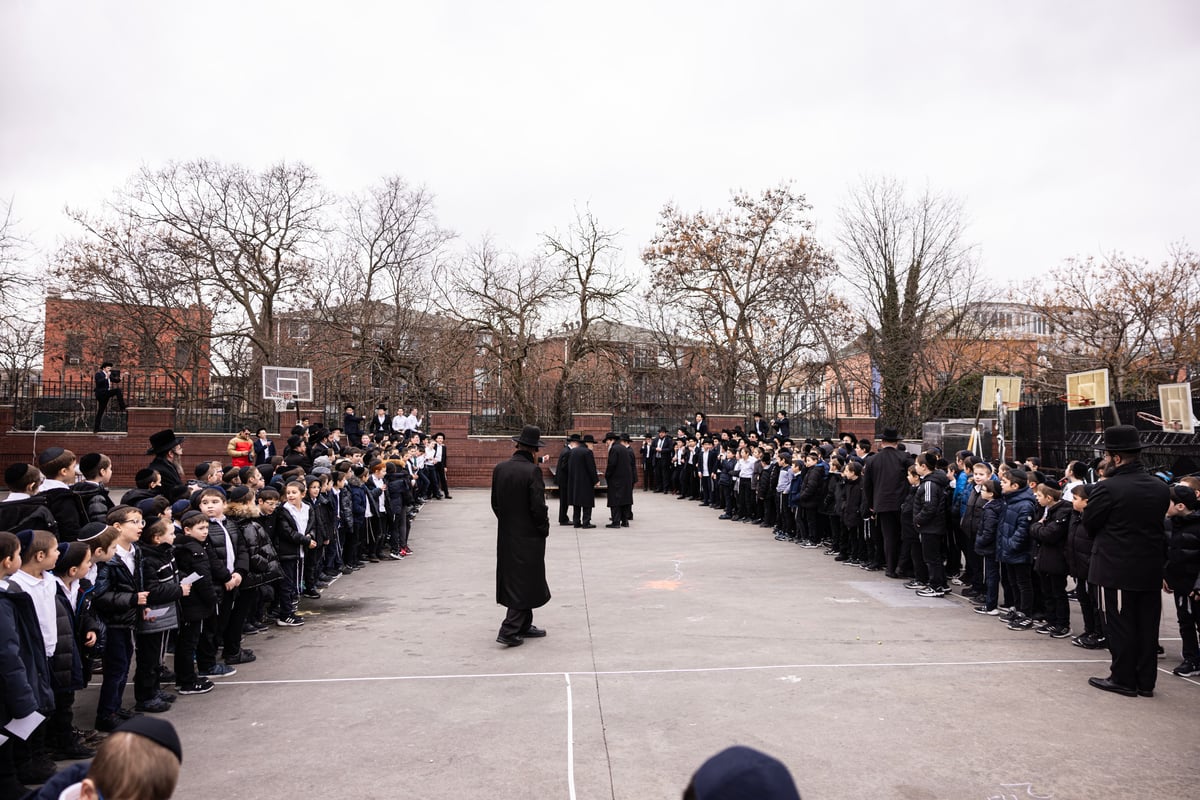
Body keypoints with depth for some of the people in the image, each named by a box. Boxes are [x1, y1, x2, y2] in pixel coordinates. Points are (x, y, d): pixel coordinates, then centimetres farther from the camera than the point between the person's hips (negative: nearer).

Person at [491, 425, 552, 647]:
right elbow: (538, 506, -20)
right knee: (525, 581, 2)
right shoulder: (532, 471, -19)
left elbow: (495, 502, 8)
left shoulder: (500, 468, 2)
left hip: (506, 535, 7)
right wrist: (544, 529, -4)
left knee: (514, 580, 17)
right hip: (528, 537, -7)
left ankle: (523, 626, 27)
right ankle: (509, 630, -1)